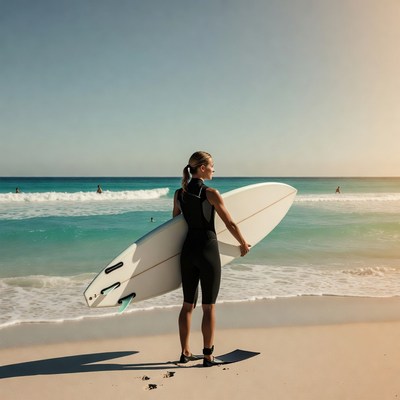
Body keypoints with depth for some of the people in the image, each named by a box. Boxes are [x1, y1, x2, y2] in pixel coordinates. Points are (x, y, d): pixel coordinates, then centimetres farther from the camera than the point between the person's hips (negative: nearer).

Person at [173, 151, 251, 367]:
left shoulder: (179, 193, 6)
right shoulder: (211, 193, -12)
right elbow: (230, 224, -8)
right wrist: (243, 244, 7)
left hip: (188, 250, 6)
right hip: (207, 250, -6)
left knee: (188, 304, 14)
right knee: (209, 306, 3)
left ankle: (185, 352, 23)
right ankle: (208, 356, 11)